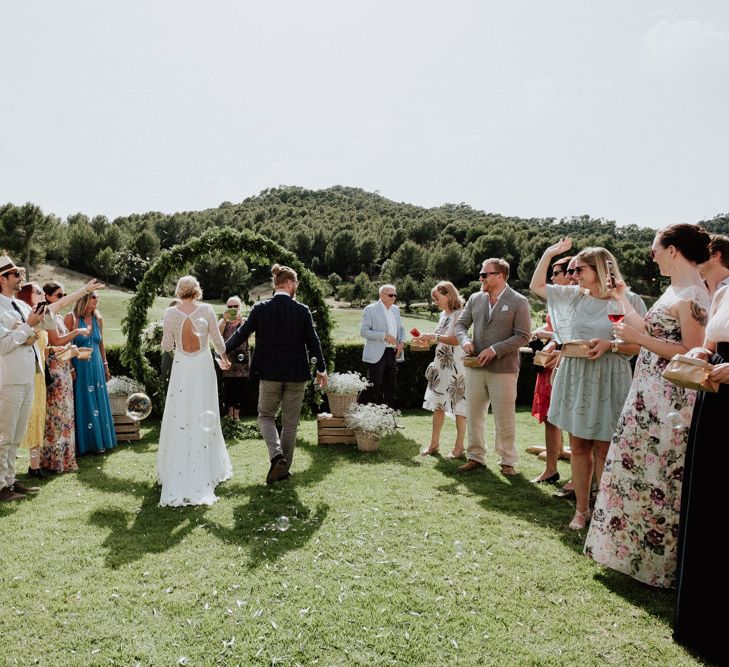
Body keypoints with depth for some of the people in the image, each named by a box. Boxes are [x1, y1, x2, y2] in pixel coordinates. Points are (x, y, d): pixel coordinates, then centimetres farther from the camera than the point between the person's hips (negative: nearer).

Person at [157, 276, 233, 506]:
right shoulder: (206, 309, -7)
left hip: (182, 367, 0)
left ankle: (178, 474, 12)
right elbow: (217, 339, 0)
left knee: (179, 418, 7)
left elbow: (167, 346, -4)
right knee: (203, 417, 10)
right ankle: (207, 468, 19)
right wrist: (224, 358, 18)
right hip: (203, 366, 0)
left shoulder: (171, 313, -7)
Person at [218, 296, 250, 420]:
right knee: (228, 386, -2)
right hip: (227, 357, 0)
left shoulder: (245, 321, 8)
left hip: (242, 359, 0)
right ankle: (229, 412, 11)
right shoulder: (223, 321, 9)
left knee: (240, 386, -1)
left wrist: (240, 320, -24)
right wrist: (224, 320, -19)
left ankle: (236, 413, 8)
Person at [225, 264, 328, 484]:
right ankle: (284, 468, 19)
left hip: (269, 374, 0)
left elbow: (241, 334, -2)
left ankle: (276, 456, -6)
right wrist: (321, 369, 9)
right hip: (296, 375, 0)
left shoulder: (260, 309, -6)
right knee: (290, 422, 12)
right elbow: (313, 342, -4)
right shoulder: (302, 311, -7)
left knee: (266, 416, 17)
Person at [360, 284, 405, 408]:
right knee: (373, 388, -7)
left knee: (391, 388, 9)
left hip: (392, 353, 7)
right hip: (377, 355, -6)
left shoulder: (396, 309, 15)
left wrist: (402, 342, 3)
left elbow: (401, 329, 24)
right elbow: (363, 331, -11)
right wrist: (384, 336, -19)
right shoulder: (370, 309, -5)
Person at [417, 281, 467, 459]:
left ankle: (459, 446, 8)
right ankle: (434, 444, 17)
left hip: (455, 366, -8)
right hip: (440, 364, 8)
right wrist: (428, 339, 4)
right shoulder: (443, 315, 14)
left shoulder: (460, 314, -11)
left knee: (458, 405, 0)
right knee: (437, 405, 10)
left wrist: (433, 336, -20)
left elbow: (456, 339, -21)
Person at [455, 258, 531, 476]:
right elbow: (461, 323, 14)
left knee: (504, 418, 4)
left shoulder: (518, 302, -5)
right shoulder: (475, 298, 9)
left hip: (503, 369, -5)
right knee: (473, 415, 11)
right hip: (475, 367, 5)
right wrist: (465, 340, -8)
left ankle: (507, 461, 18)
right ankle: (476, 457, 24)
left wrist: (494, 349, -18)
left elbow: (523, 335, -10)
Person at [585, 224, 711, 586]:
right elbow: (651, 332, 16)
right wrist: (622, 298, 23)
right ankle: (634, 546, 34)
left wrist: (639, 338, -19)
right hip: (650, 393, 10)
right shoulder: (674, 289, 12)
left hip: (670, 399, -10)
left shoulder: (691, 296, -17)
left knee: (658, 479, 3)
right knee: (636, 469, 18)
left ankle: (660, 561, 20)